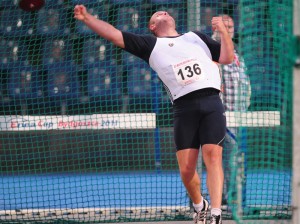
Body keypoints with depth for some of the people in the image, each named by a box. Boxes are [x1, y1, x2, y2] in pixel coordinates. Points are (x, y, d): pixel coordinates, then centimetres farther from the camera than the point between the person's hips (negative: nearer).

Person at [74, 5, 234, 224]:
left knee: (213, 156, -16)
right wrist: (87, 18, 5)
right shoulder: (150, 44, 19)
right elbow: (114, 34, 13)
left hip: (211, 101, 0)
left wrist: (223, 31, 4)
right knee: (186, 169, -4)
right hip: (184, 106, 0)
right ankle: (200, 206, 23)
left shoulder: (197, 37, 25)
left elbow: (227, 58, 18)